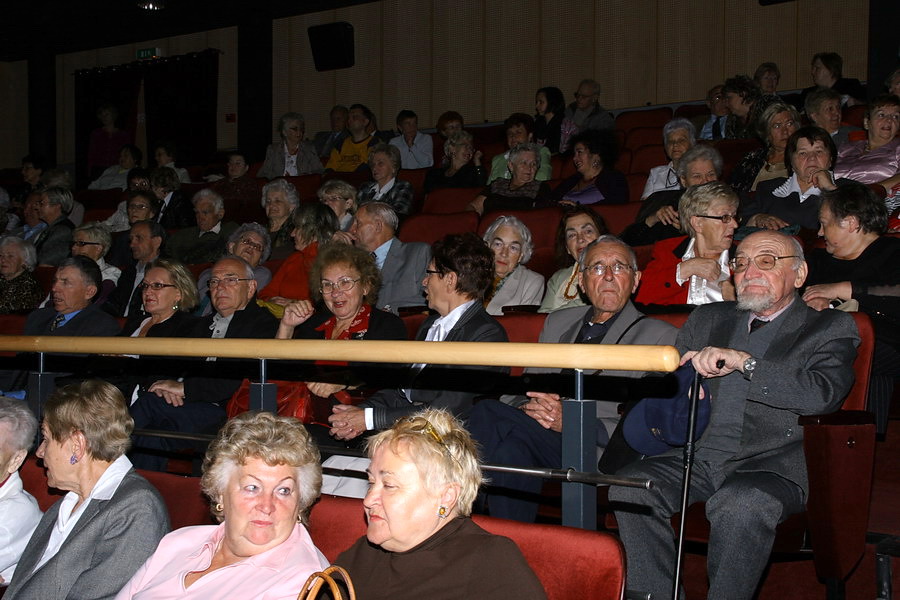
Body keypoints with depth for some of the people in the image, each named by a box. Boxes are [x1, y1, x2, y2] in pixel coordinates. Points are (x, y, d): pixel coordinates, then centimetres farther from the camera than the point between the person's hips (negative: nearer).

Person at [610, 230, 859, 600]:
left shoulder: (829, 329, 9)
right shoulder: (707, 319, 23)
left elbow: (823, 395, -11)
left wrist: (744, 361, -17)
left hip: (773, 463, -4)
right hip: (700, 456, 5)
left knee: (740, 503, -36)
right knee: (630, 485, -22)